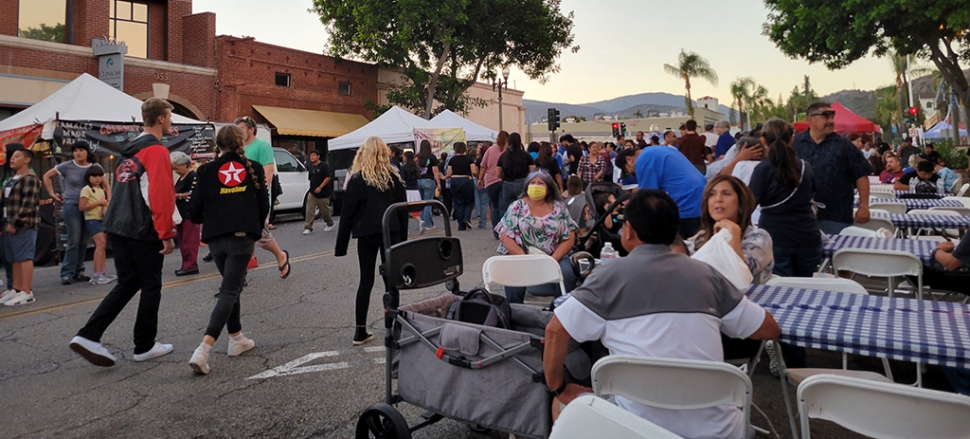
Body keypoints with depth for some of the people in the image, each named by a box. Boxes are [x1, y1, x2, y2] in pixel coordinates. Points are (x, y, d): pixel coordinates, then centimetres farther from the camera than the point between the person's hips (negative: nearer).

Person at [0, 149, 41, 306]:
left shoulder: (30, 179, -11)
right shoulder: (13, 178, 20)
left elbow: (27, 204, -18)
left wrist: (15, 223, -20)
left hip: (24, 224, -10)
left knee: (24, 256, -11)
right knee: (15, 258, 12)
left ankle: (27, 293, -11)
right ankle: (17, 289, 18)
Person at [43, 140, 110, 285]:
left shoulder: (95, 167, 5)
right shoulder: (67, 166, -1)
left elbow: (106, 184, 9)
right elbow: (47, 176, 9)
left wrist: (109, 200, -4)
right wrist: (52, 194, 5)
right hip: (71, 206, -3)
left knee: (83, 242, 7)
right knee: (74, 241, -7)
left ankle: (78, 271, 17)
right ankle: (67, 273, 0)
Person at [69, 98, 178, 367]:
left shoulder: (131, 150, 16)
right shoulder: (156, 150, -12)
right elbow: (161, 196, -19)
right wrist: (167, 234, -16)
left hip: (117, 228, 8)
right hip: (144, 231, -8)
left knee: (127, 284, 15)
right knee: (151, 287, 5)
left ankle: (88, 336, 5)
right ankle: (144, 347, 15)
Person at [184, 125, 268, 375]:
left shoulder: (207, 170, 2)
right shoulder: (253, 168, 2)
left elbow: (194, 209, -1)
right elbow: (264, 206, 4)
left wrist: (200, 219, 22)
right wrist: (256, 230, 20)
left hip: (216, 237, 3)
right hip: (242, 236, -2)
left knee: (231, 287, 21)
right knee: (229, 291, -2)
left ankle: (237, 339, 29)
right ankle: (203, 349, -16)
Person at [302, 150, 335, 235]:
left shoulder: (324, 165, -10)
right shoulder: (311, 166, 10)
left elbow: (328, 177, -16)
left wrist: (320, 187, -21)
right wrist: (312, 188, 15)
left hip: (323, 193, -5)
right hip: (312, 193, 5)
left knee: (325, 210, 7)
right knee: (309, 210, -6)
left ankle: (330, 224, 30)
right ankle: (308, 227, -6)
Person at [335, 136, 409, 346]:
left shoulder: (357, 178, -1)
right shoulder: (394, 176, 6)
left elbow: (348, 212, -3)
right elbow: (403, 209, 7)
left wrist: (341, 244, 2)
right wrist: (403, 237, 12)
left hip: (367, 233, -1)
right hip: (391, 232, 2)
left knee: (366, 279, 4)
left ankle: (360, 331, 5)